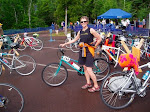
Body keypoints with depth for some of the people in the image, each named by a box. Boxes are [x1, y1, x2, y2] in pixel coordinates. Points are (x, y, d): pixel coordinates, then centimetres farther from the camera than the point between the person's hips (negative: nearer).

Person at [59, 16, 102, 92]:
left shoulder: (91, 30, -8)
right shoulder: (80, 32, 10)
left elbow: (99, 39, -5)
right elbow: (74, 40, 20)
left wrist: (94, 46, -2)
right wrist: (64, 44, 19)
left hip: (89, 51, -6)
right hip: (82, 51, 7)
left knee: (89, 70, -9)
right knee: (85, 68, 12)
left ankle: (96, 86, 2)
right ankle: (88, 83, 27)